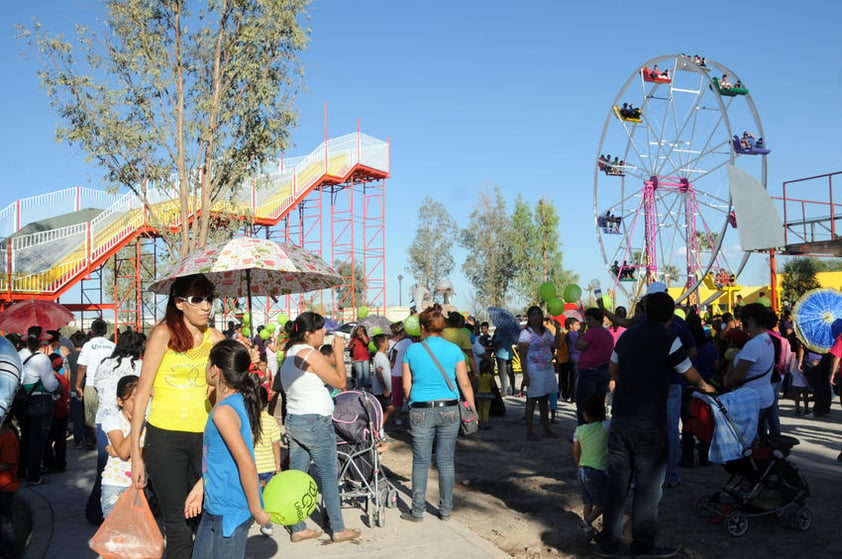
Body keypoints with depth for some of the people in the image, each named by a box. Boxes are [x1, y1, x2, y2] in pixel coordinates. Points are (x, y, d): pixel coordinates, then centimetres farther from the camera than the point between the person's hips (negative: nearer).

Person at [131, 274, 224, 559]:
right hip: (165, 438, -4)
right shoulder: (164, 333, -5)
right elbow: (142, 392, -6)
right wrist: (135, 453, -7)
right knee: (179, 528, -1)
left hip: (205, 437, 4)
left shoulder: (215, 337, 8)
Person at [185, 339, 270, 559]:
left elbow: (246, 463, -28)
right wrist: (199, 488, 21)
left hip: (229, 512, -10)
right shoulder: (236, 402, 7)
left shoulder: (224, 411, -22)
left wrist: (256, 510, -20)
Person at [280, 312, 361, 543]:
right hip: (315, 422, -8)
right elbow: (340, 382, -10)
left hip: (292, 420, 8)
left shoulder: (289, 353, 10)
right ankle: (338, 529, 10)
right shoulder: (311, 354, -16)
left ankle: (298, 529, 16)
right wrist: (338, 352, -5)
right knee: (328, 475, 2)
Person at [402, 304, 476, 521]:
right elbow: (465, 384, 1)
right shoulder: (454, 350, -1)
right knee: (446, 461, 9)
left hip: (420, 411, -1)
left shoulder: (412, 350, -2)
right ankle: (446, 509, 18)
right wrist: (472, 409, 11)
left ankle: (417, 511, 13)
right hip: (448, 410, 1)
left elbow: (406, 386, 3)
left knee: (420, 462, 8)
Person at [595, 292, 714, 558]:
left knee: (617, 480, 10)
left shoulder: (627, 335, 9)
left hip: (620, 418, 5)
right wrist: (705, 386, 22)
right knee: (648, 484, 6)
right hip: (649, 423, -5)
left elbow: (613, 371, 22)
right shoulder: (668, 339, -9)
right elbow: (690, 375, 2)